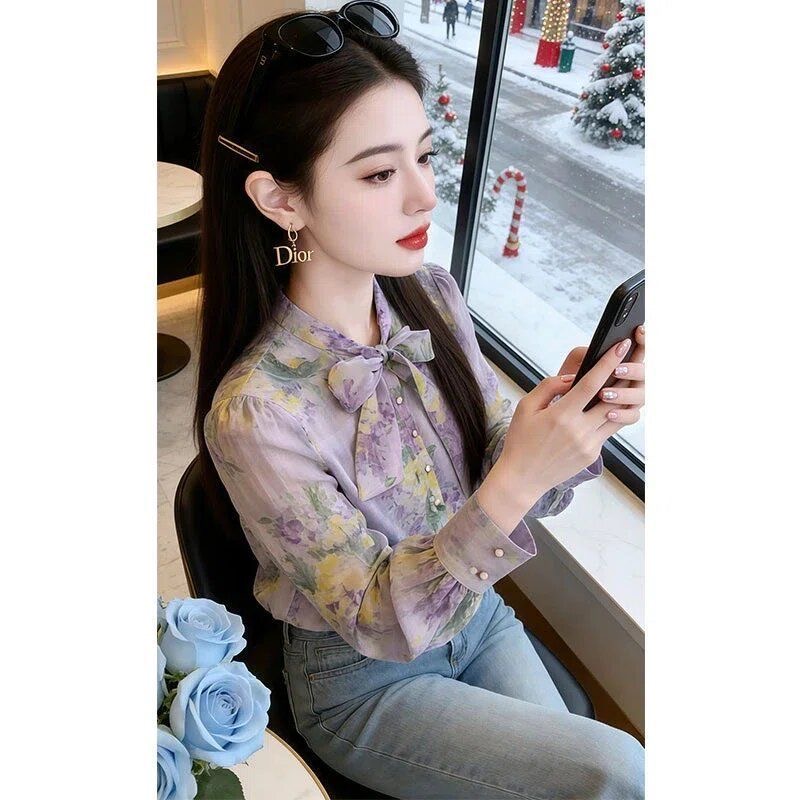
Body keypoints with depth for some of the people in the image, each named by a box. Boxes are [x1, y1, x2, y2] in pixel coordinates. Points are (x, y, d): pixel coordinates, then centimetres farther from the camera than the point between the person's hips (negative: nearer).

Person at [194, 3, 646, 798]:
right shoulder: (255, 412, -30)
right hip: (363, 683, -4)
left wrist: (575, 424, -27)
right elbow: (382, 622, -23)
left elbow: (500, 469, -5)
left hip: (477, 612, 5)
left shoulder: (433, 296, -14)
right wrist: (514, 485, -38)